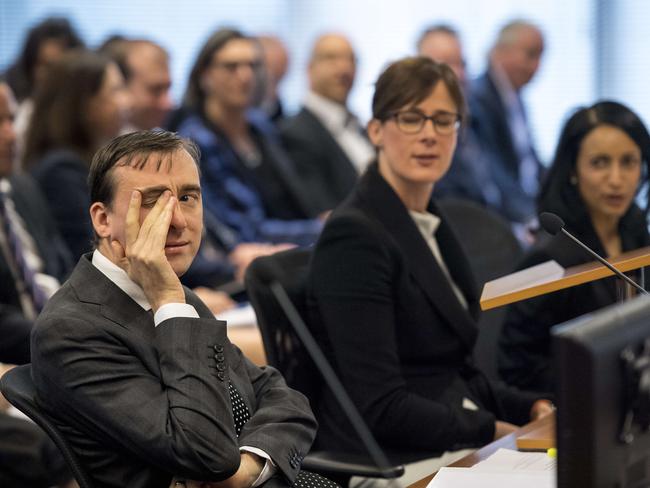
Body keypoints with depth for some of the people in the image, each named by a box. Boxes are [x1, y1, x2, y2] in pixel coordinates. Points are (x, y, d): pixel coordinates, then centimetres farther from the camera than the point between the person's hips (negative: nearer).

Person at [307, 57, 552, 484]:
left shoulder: (431, 225, 15)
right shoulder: (354, 236, -12)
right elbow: (380, 408, -18)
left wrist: (532, 409, 5)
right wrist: (496, 432, -17)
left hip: (451, 445, 9)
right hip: (392, 464, -9)